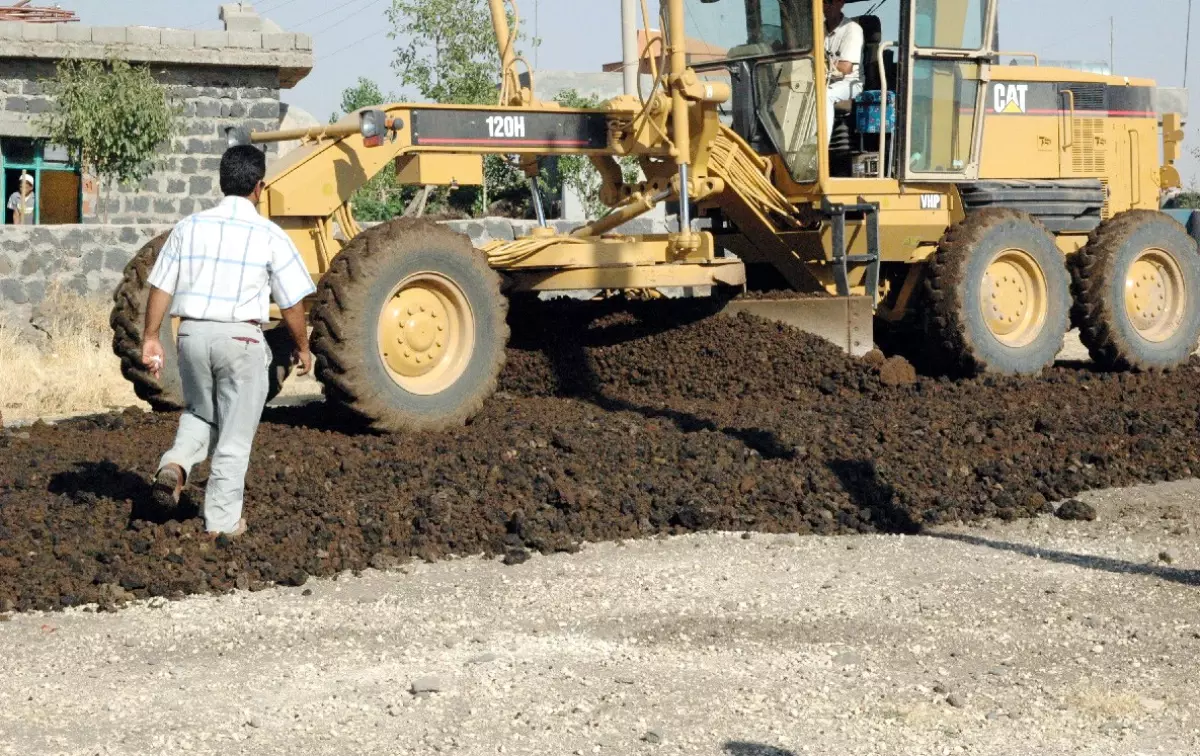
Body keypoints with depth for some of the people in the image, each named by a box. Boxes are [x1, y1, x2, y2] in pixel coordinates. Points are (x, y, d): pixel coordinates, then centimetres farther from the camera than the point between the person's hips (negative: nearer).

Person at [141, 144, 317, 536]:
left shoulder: (189, 227, 3)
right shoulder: (269, 236, -5)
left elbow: (160, 287, 3)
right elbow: (292, 302, -1)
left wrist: (150, 337, 11)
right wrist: (302, 346, 13)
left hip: (193, 333, 3)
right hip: (241, 338, -3)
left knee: (200, 413, 26)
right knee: (235, 435, 8)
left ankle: (175, 465, -1)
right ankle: (222, 521, 12)